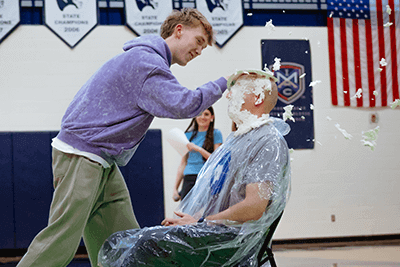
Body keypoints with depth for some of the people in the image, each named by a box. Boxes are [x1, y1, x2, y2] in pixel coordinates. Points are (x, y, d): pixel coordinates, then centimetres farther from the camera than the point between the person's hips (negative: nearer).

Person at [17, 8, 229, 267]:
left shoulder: (149, 60, 20)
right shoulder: (144, 60, -15)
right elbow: (183, 105, -20)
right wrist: (223, 84, -11)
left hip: (103, 162, 10)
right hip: (81, 155, -10)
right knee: (61, 241, -14)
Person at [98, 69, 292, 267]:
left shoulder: (268, 142, -7)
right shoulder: (237, 138, 27)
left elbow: (254, 208, -19)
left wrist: (198, 223, -12)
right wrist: (182, 219, 10)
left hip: (228, 241, -10)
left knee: (146, 245, -31)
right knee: (116, 244, -4)